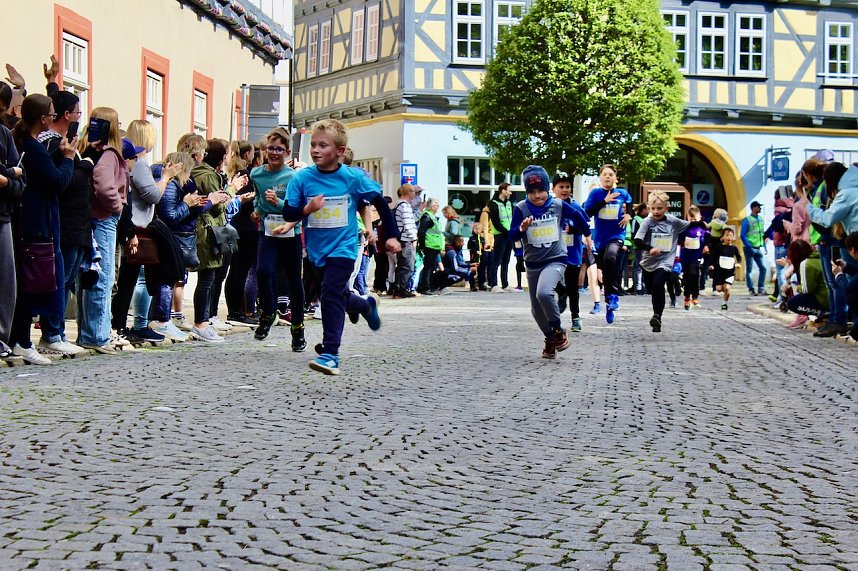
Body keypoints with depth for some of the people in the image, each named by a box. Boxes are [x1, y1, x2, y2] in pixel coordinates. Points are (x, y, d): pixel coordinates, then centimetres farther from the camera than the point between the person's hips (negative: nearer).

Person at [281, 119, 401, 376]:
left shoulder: (353, 178, -10)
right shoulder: (302, 178, -6)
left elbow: (380, 203, 0)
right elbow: (288, 214, -5)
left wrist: (392, 236, 0)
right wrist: (306, 209, -25)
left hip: (342, 247, -4)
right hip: (317, 249, 4)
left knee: (331, 295, -18)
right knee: (339, 294, 20)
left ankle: (330, 354, -15)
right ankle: (368, 305, 53)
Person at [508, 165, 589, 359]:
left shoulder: (558, 205, -6)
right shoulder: (521, 209, -7)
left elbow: (578, 214, 12)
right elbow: (512, 236, -8)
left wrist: (585, 232, 26)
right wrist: (522, 228, -28)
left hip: (555, 260, -3)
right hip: (533, 264, 3)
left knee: (544, 293, -30)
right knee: (537, 308, 10)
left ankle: (559, 331, -10)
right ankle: (550, 340, 31)